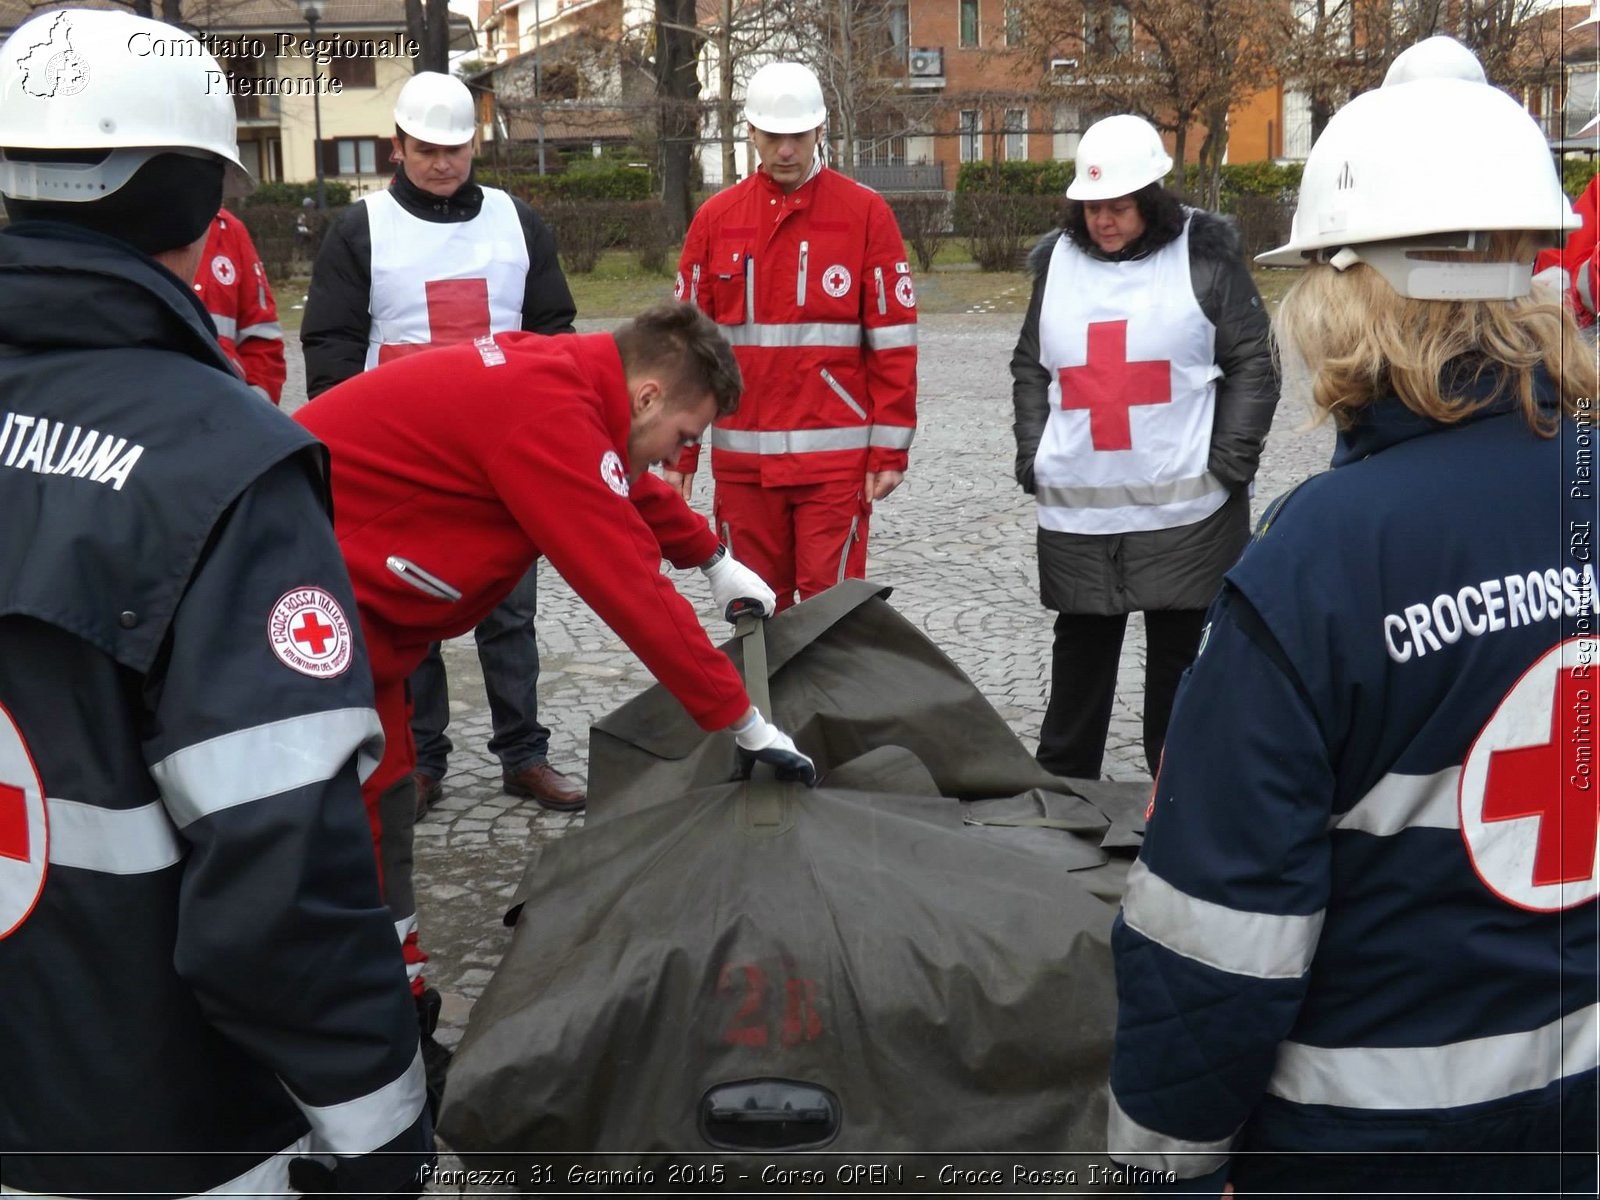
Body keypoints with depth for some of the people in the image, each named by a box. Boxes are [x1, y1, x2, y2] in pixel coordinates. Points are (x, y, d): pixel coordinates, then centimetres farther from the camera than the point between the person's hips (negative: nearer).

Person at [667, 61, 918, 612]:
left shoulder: (865, 212, 0)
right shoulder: (716, 218, 7)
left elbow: (892, 341, -1)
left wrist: (890, 449, -5)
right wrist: (680, 453, 6)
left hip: (835, 454, -3)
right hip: (742, 458, 3)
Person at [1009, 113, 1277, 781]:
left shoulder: (1204, 258, -2)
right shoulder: (1058, 261, 9)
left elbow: (1253, 364, -1)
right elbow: (1030, 369, 16)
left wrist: (1229, 460, -8)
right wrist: (1032, 454, 5)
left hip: (1185, 506, -3)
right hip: (1075, 508, 3)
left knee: (1178, 650, 8)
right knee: (1081, 649, 12)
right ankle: (1060, 783, 23)